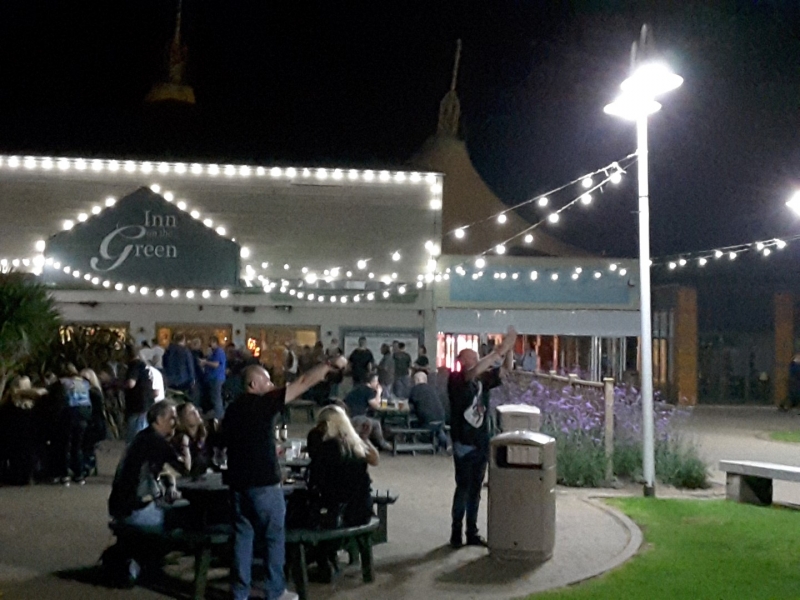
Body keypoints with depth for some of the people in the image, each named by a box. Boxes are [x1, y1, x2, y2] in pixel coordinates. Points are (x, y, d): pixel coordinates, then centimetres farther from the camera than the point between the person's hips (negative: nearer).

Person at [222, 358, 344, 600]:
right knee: (273, 538, 7)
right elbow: (302, 383, -15)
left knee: (242, 537, 11)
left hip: (238, 482, 7)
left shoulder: (233, 408, 9)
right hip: (263, 483, -7)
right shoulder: (264, 403, -12)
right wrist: (330, 365, -10)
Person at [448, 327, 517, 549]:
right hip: (464, 444, -6)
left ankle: (472, 534, 18)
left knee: (475, 489, 10)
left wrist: (507, 351, -12)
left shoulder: (482, 381, 7)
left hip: (481, 443, 6)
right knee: (463, 487, -4)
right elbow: (474, 372, -27)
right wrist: (497, 352, -25)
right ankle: (456, 533, 5)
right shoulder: (456, 380, -10)